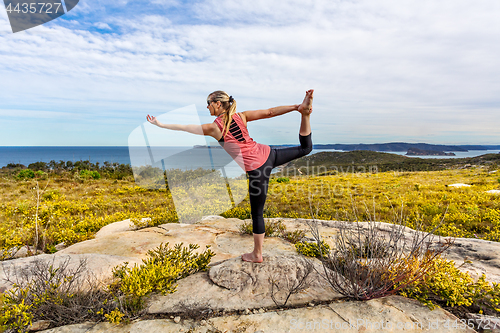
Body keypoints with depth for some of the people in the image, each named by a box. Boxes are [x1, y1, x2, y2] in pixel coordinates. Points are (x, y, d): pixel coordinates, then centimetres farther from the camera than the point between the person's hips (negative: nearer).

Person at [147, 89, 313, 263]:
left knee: (257, 213, 8)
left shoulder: (214, 128, -4)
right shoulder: (241, 116, 6)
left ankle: (257, 254, 23)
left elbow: (183, 127, 4)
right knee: (305, 148, 23)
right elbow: (270, 112, 2)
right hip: (268, 154, 5)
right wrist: (296, 107, 5)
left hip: (257, 168, -4)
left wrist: (160, 124, 17)